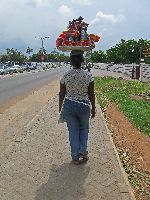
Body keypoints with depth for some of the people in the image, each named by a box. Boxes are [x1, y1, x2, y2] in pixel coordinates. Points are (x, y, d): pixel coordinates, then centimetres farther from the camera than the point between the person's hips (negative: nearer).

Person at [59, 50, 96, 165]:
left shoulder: (65, 76, -7)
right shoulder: (88, 75, -10)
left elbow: (61, 94, -1)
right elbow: (91, 95, -4)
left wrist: (60, 108, 12)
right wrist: (93, 108, 9)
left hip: (69, 106, 1)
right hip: (84, 106, -1)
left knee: (73, 132, 13)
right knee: (84, 129, 24)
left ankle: (75, 157, 18)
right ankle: (83, 151, 13)